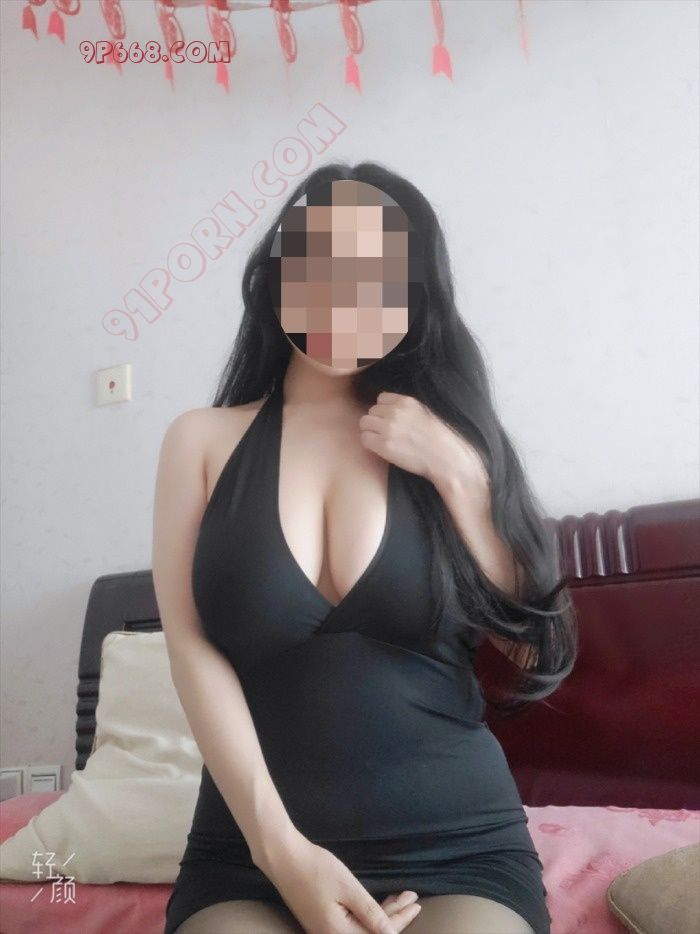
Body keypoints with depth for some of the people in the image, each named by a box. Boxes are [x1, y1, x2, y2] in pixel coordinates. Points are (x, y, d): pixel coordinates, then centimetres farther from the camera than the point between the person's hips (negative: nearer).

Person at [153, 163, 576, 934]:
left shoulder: (445, 432, 6)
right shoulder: (203, 439, 4)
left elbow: (531, 646, 2)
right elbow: (193, 649, -4)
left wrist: (454, 473, -7)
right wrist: (278, 844, -14)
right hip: (253, 844, 0)